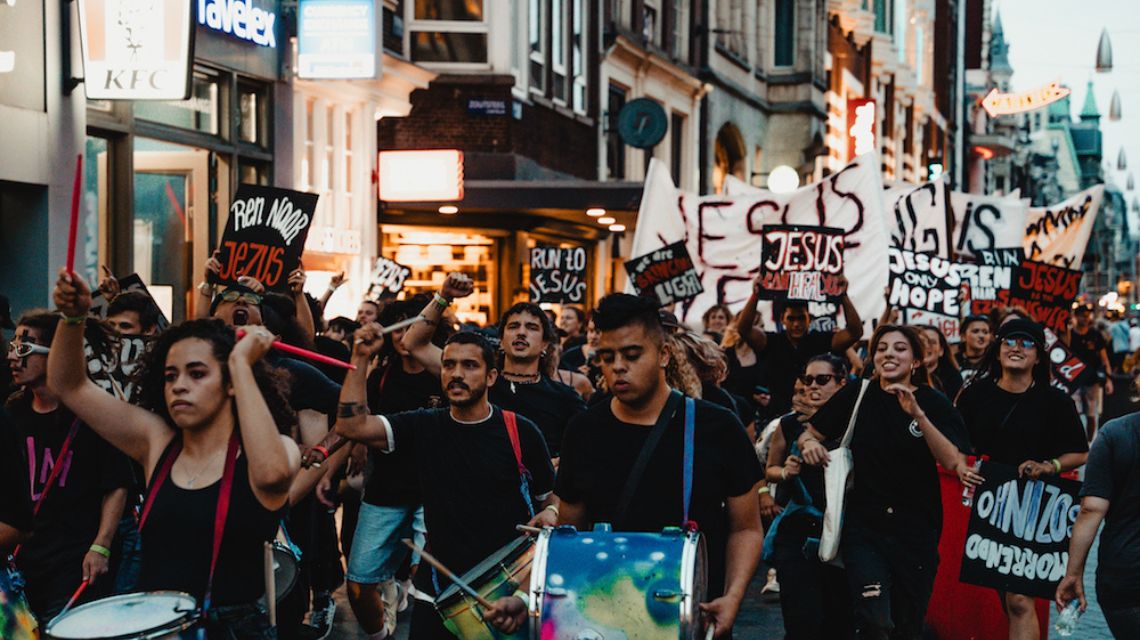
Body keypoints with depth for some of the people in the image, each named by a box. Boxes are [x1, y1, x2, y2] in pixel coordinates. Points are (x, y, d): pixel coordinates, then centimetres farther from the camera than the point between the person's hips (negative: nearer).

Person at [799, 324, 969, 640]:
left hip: (916, 531, 1)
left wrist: (918, 414, -24)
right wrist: (809, 442, -13)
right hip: (864, 527, -1)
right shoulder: (856, 395, 1)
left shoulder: (933, 403, -1)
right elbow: (810, 434, 10)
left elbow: (952, 462, -14)